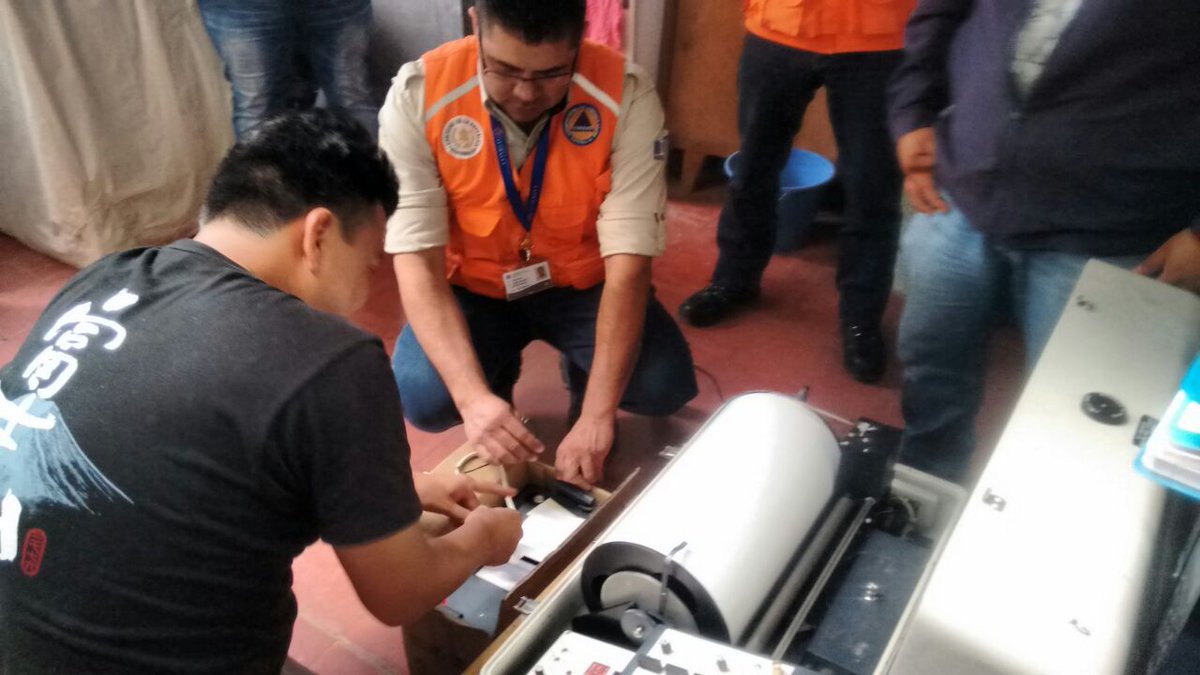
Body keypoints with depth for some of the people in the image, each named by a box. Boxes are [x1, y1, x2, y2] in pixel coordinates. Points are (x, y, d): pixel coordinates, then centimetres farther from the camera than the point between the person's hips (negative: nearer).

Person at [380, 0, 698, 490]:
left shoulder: (626, 98, -24)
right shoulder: (417, 97, -23)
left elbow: (628, 261, -26)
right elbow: (417, 261, -24)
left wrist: (597, 413, -35)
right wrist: (473, 396, -38)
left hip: (582, 283, 0)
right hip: (473, 287, 1)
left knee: (666, 386, -23)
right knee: (423, 399, -25)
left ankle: (584, 388, 13)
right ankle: (496, 379, 12)